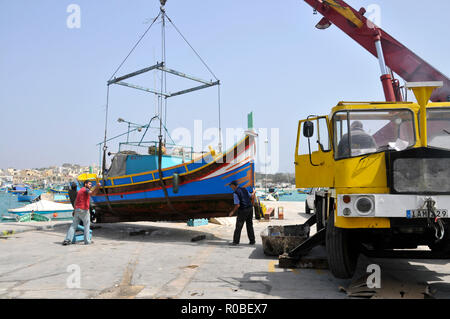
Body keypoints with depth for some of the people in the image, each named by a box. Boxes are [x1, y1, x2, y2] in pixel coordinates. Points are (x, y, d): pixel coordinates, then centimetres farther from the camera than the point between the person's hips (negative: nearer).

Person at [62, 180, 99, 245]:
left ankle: (67, 240, -2)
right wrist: (97, 186, -38)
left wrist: (75, 210, 24)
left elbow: (75, 201, 22)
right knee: (87, 225, 2)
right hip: (84, 210, -8)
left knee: (73, 225, 6)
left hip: (77, 210, 8)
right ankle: (87, 241, 2)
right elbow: (92, 193, -28)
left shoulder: (79, 191, 21)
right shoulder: (86, 190, -5)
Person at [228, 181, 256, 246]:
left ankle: (235, 241, 6)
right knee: (250, 226, 15)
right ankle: (252, 241, 17)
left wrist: (233, 212, -4)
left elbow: (237, 205, -17)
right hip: (250, 209, 7)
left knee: (238, 227, 2)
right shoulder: (244, 190, 8)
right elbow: (252, 197, 14)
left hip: (242, 211, -7)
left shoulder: (235, 193, -13)